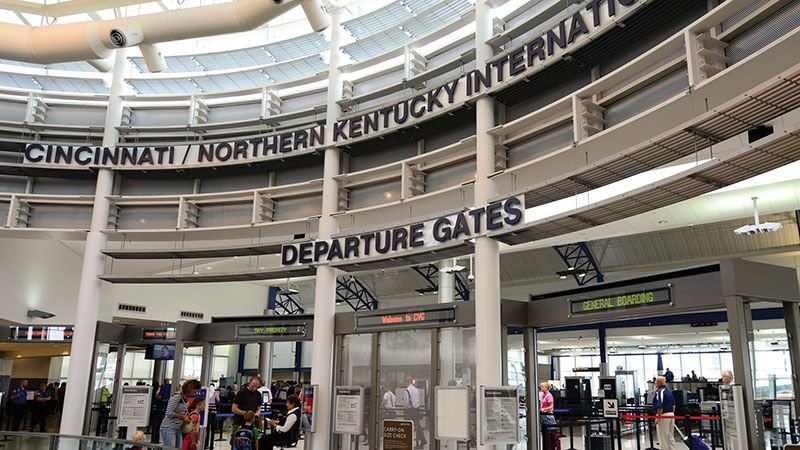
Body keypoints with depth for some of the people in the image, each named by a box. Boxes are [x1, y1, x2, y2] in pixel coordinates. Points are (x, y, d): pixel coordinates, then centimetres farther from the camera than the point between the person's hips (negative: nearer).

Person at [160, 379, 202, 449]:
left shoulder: (184, 398, 9)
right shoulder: (176, 397, -17)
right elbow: (169, 413, -21)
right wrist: (183, 416, -11)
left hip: (178, 429, 9)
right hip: (168, 428, -9)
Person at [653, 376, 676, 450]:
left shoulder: (660, 392, -17)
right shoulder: (669, 391, 12)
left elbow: (660, 406, -23)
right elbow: (673, 405, 17)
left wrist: (658, 417, -19)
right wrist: (672, 414, 22)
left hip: (663, 416, -9)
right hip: (671, 415, 9)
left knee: (663, 437, -1)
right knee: (670, 436, 16)